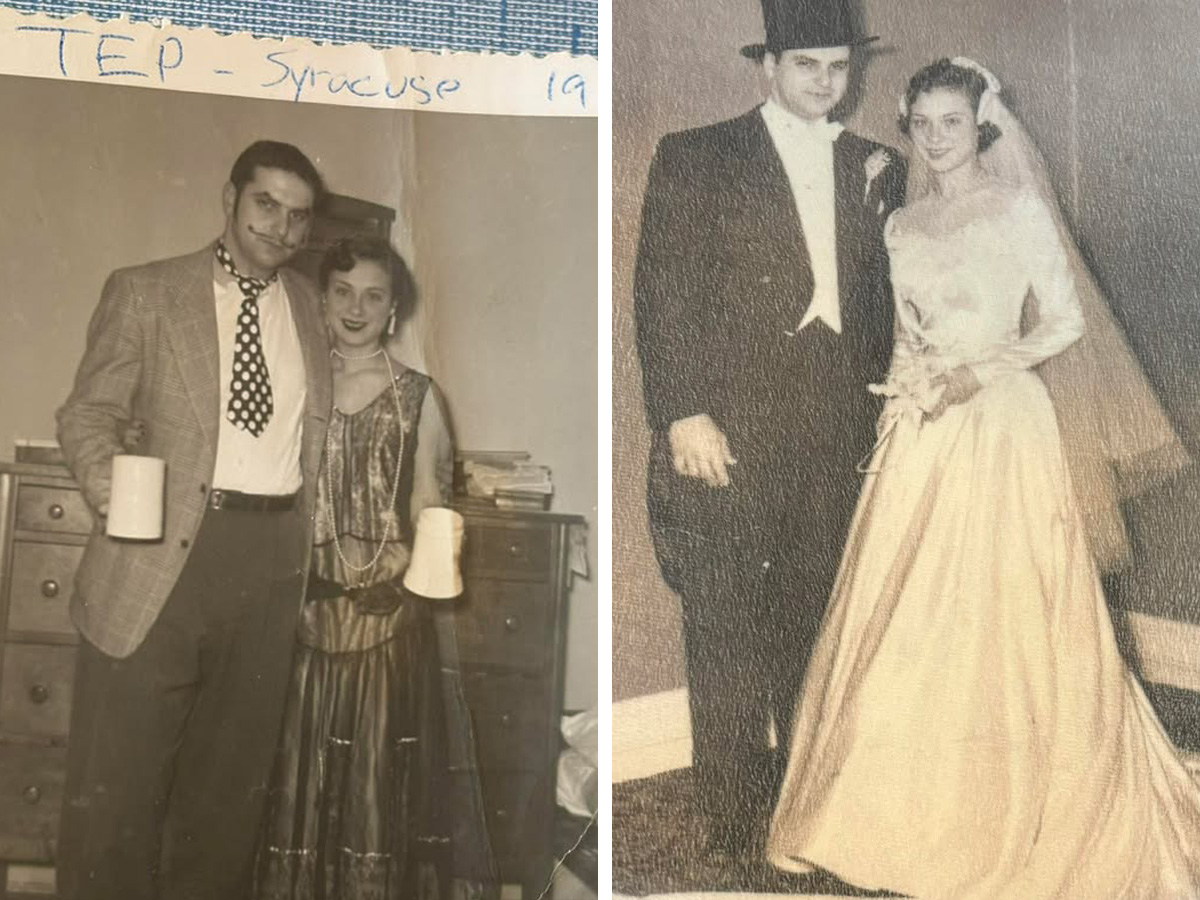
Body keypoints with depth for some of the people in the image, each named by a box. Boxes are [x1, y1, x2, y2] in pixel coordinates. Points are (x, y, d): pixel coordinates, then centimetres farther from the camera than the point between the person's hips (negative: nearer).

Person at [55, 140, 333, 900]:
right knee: (117, 774, 2)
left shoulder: (307, 304, 12)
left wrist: (305, 544, 11)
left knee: (234, 770, 15)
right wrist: (112, 489, -21)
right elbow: (90, 411, -1)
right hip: (167, 549, -3)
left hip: (273, 555, 4)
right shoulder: (145, 292, 1)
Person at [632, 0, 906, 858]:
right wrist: (684, 415, -13)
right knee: (728, 629, 0)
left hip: (834, 435, 4)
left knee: (816, 622, 11)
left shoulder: (876, 167, 14)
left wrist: (878, 412, 2)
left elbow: (883, 301, 14)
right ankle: (734, 821, 12)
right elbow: (663, 294, -5)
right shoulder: (695, 159, 1)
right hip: (728, 432, -4)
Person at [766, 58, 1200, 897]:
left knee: (1004, 611, -2)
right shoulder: (903, 225, 14)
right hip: (921, 434, 5)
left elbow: (1068, 324, -3)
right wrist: (907, 381, -2)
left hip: (1002, 425, -4)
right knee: (910, 610, 4)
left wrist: (975, 372, -12)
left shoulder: (1021, 211, -1)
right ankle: (915, 806, 19)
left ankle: (1021, 810, 15)